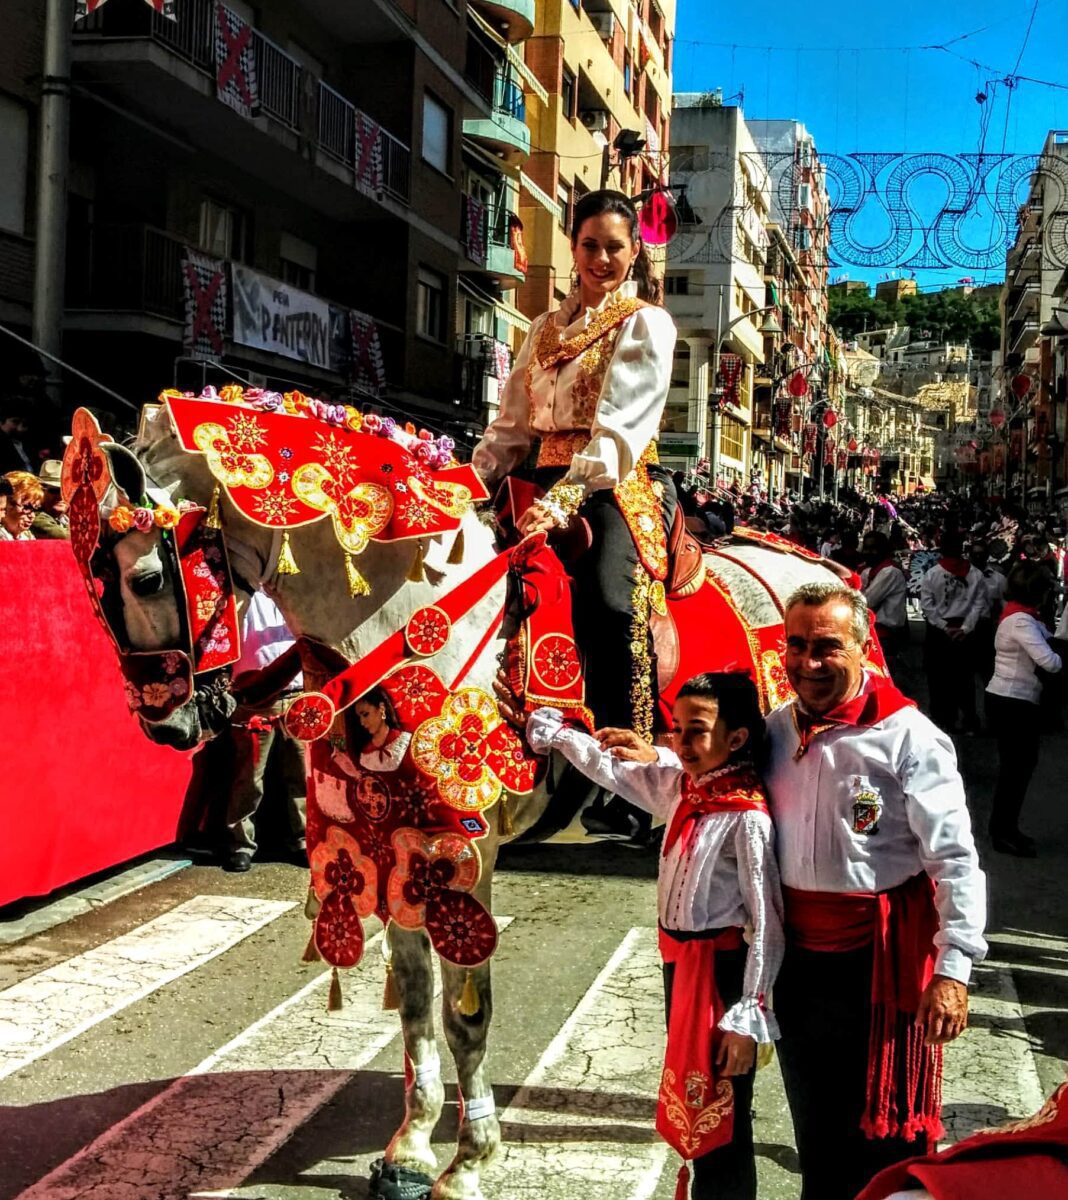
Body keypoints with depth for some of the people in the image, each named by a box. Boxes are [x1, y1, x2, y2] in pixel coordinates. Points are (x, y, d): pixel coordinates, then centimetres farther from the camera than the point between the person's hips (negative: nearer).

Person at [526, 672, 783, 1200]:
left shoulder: (747, 817, -21)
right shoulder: (681, 784, 1)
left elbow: (767, 924, -21)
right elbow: (612, 769, 17)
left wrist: (749, 1018, -21)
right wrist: (553, 732, 15)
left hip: (719, 970, -8)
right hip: (678, 960, 8)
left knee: (721, 1121, 5)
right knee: (691, 1107, 21)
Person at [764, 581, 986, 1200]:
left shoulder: (907, 737, -15)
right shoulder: (775, 731, 3)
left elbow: (956, 861, -16)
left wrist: (953, 968, -21)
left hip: (882, 959, -6)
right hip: (798, 956, 6)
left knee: (884, 1128, 5)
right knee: (815, 1125, 21)